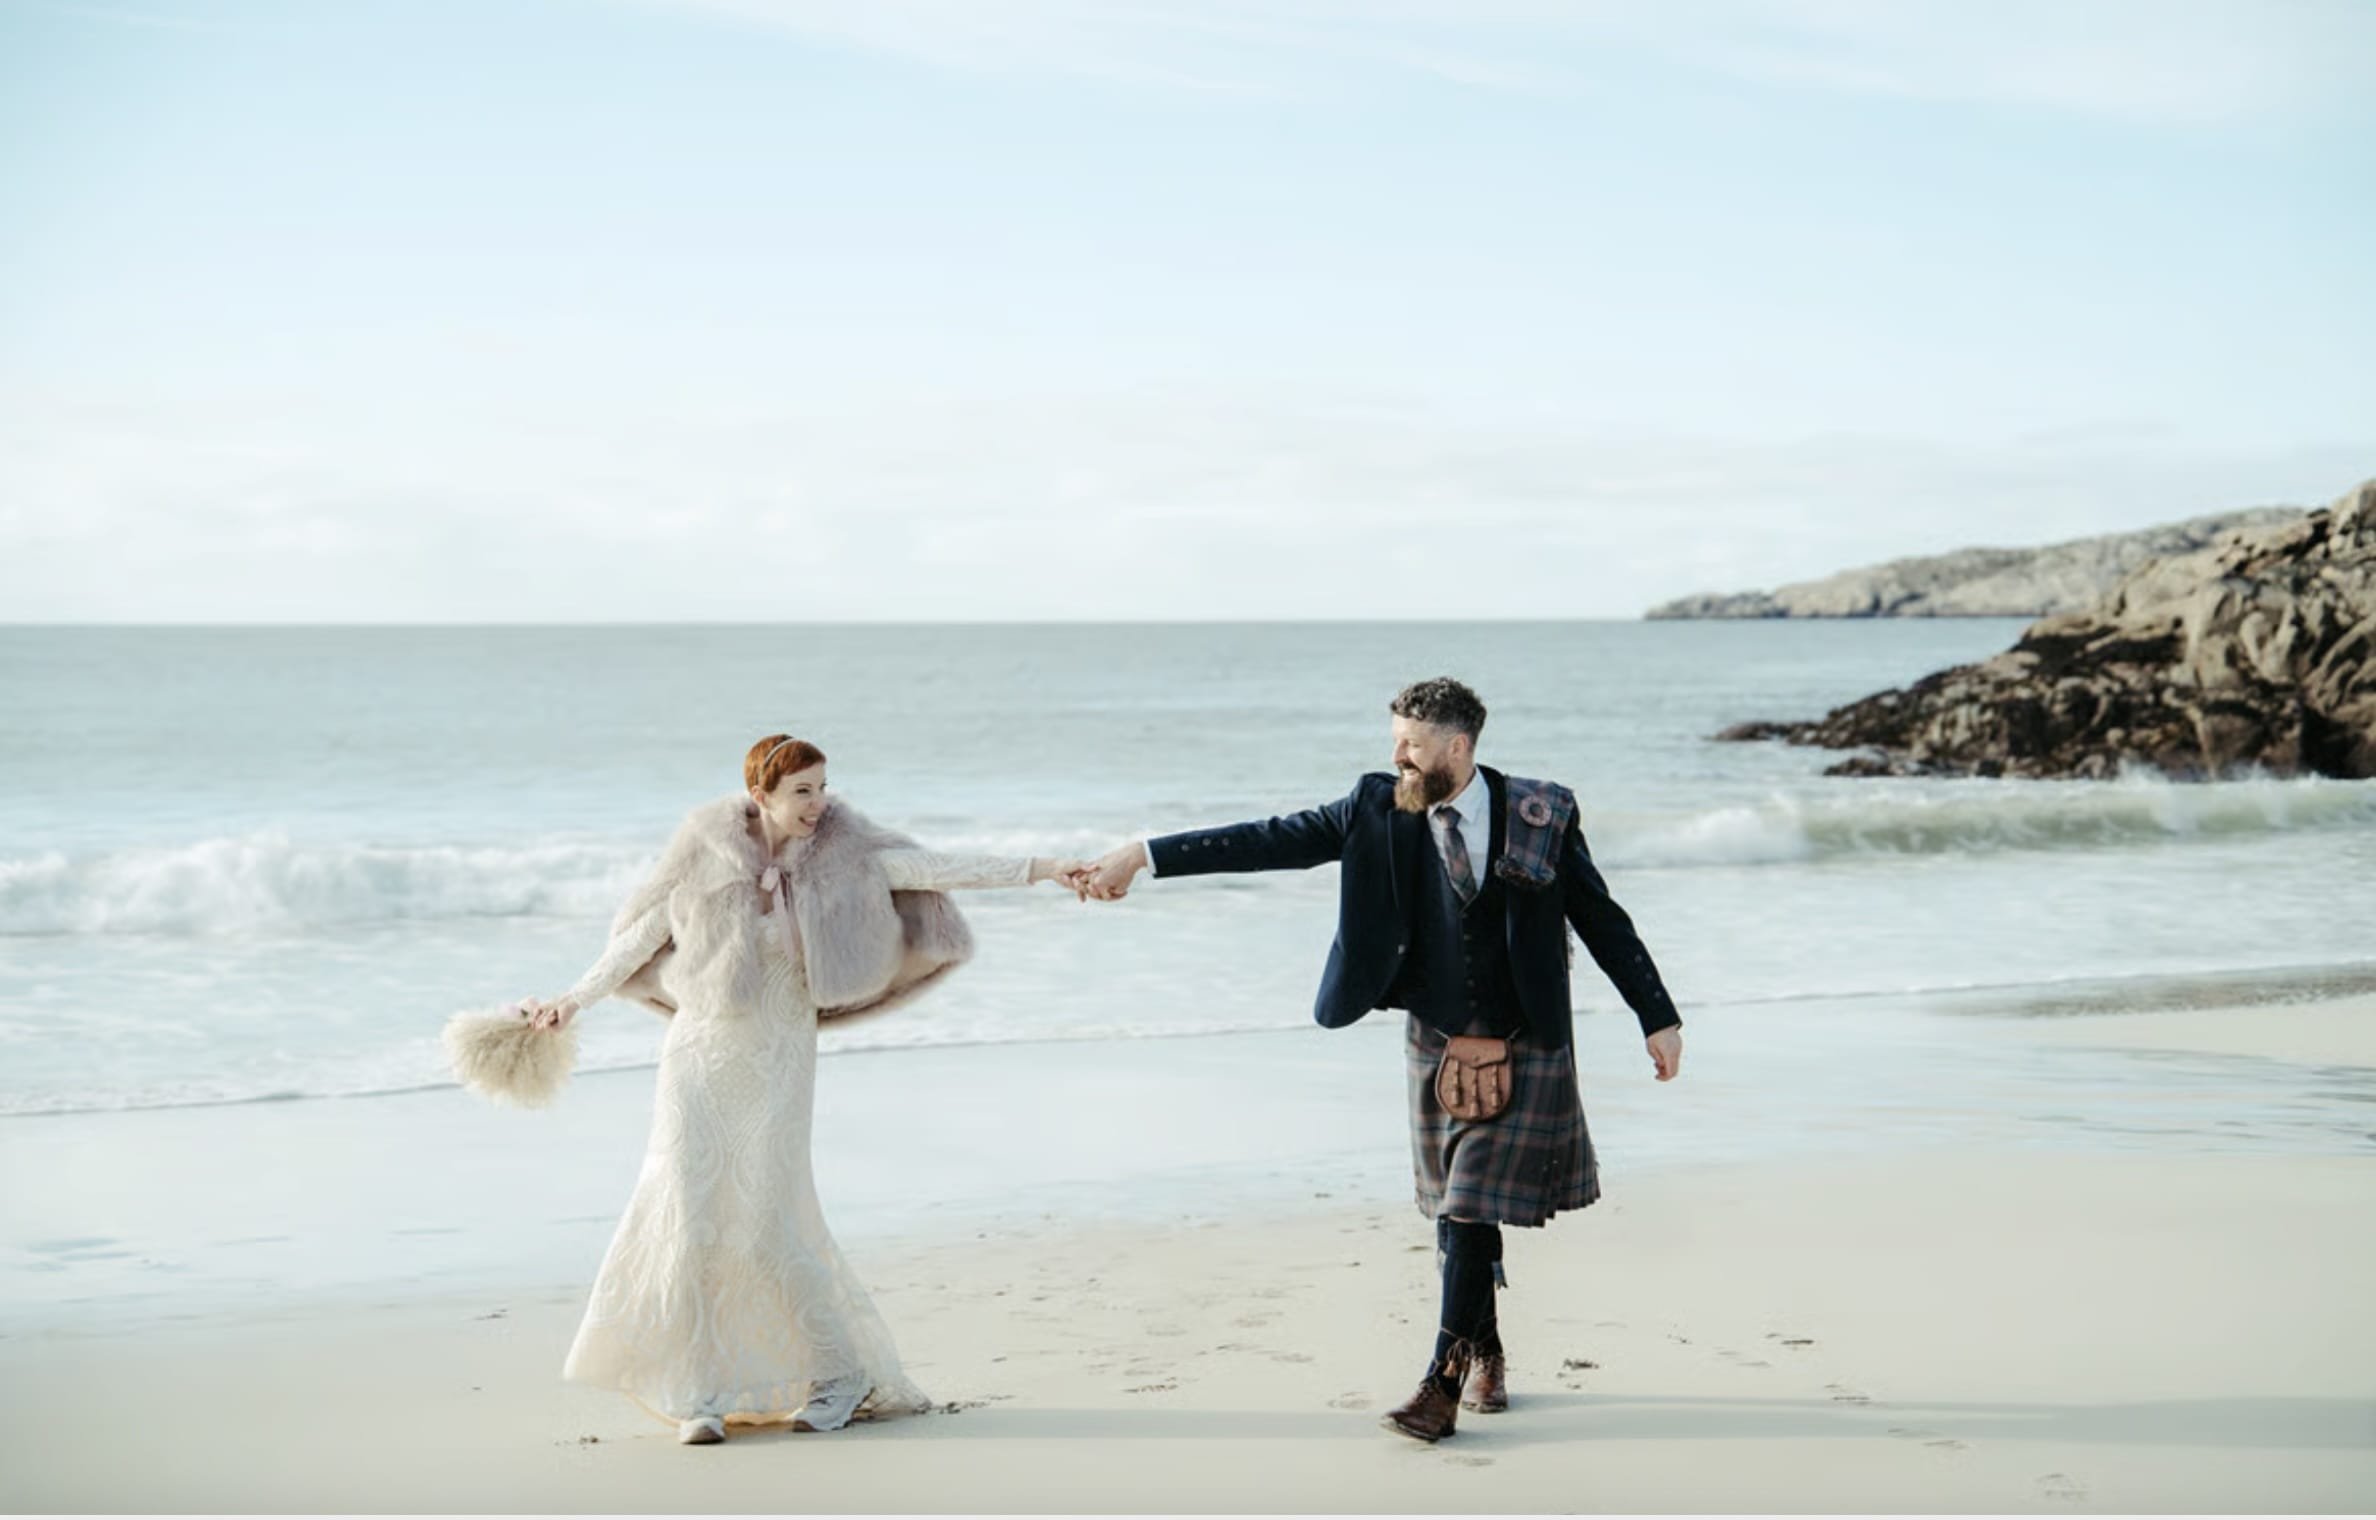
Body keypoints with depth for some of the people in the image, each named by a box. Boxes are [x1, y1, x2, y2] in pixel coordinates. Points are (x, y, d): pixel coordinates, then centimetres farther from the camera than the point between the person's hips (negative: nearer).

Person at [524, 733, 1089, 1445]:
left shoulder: (838, 852, -5)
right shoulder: (708, 848, -6)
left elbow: (932, 870, -10)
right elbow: (645, 931, 6)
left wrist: (1036, 870, -16)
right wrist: (576, 998, 9)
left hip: (779, 1064, -1)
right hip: (701, 1055, 1)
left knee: (769, 1226, -6)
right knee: (689, 1220, -2)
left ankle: (842, 1375, 12)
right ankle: (701, 1393, 11)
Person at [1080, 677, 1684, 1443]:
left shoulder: (1539, 814, -8)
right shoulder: (1378, 809, -4)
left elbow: (1603, 920, -2)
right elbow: (1274, 841, -6)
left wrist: (1659, 1019, -2)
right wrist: (1146, 855, -11)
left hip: (1524, 1049, -3)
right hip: (1439, 1044, 3)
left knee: (1475, 1207, -9)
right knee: (1455, 1211, 10)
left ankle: (1444, 1382, -4)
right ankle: (1486, 1355, 31)